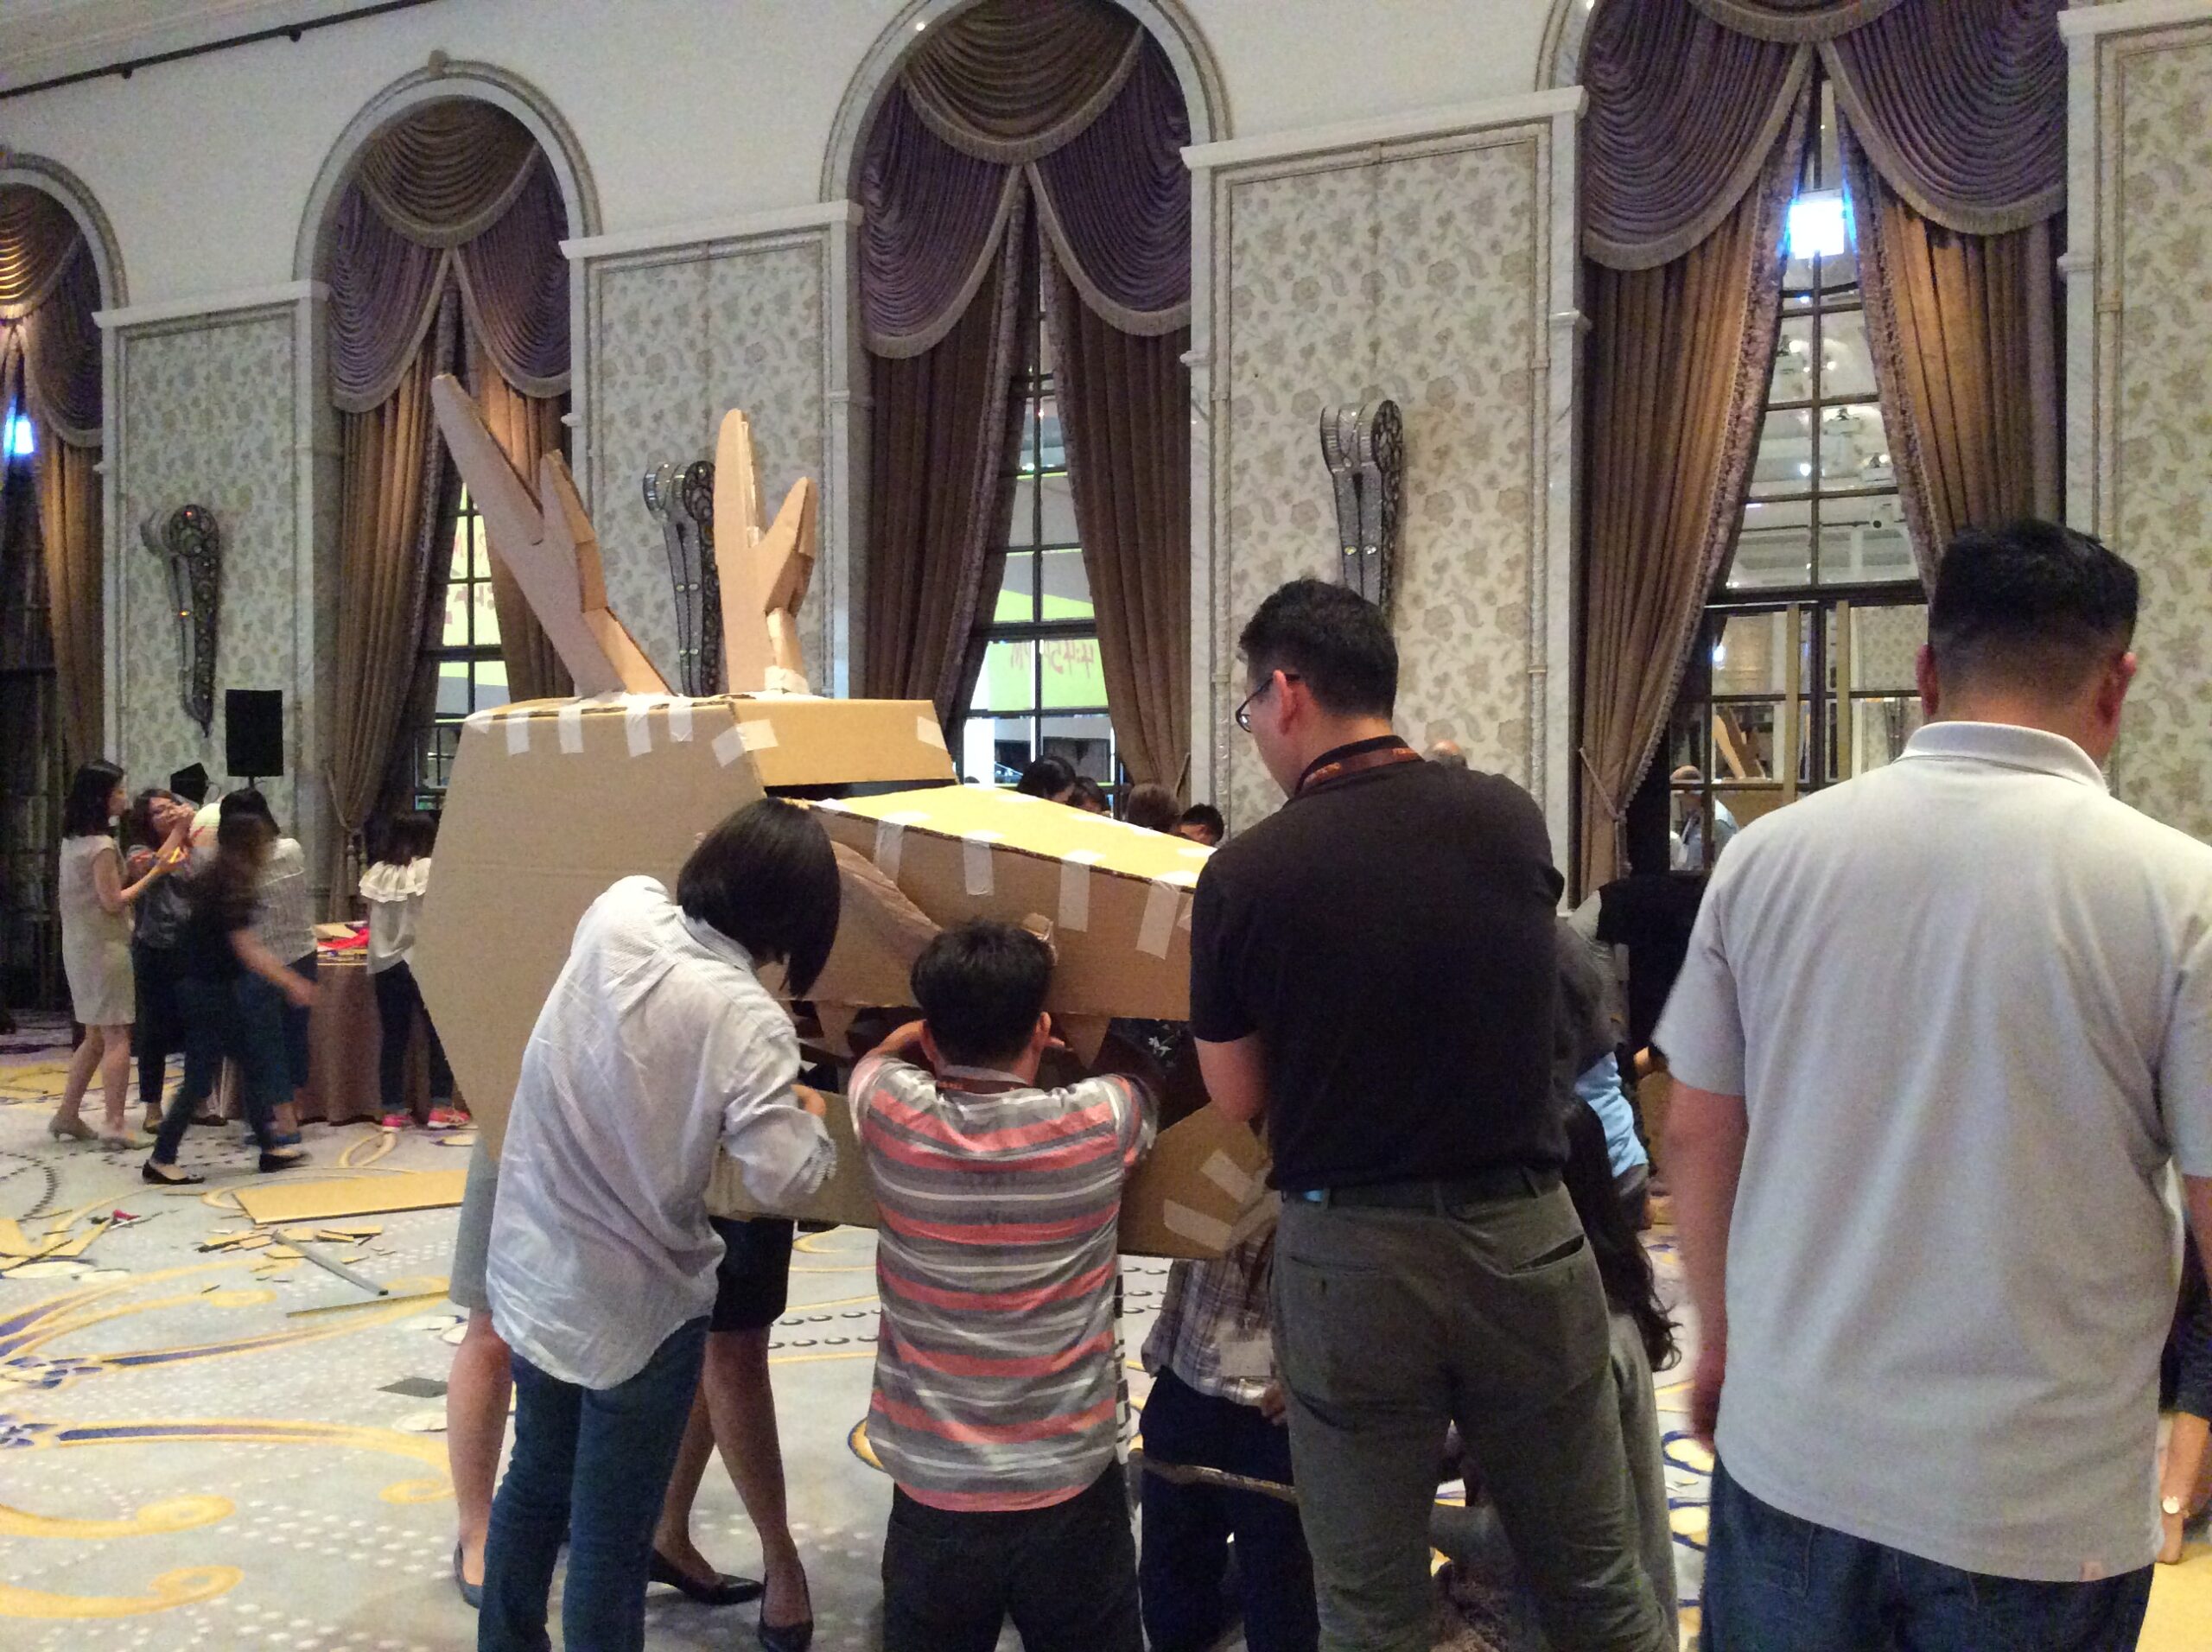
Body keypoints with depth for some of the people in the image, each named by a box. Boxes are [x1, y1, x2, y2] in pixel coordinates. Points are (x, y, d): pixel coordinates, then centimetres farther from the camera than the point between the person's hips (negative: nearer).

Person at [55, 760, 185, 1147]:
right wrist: (154, 874, -11)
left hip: (79, 945, 9)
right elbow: (113, 902, -16)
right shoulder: (102, 845, -16)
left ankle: (67, 1115, 19)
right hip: (104, 946, -9)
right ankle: (113, 1125, -8)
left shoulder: (73, 839, 12)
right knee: (116, 1036, -7)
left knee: (96, 1036, 16)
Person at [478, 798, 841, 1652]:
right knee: (611, 1534, 10)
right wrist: (812, 1119, -8)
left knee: (535, 1482, 27)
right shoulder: (746, 1020, -25)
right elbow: (781, 1179, -28)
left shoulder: (620, 908, -9)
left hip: (533, 1267, 6)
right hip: (637, 1303, -6)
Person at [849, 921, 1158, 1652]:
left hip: (932, 1490, 1)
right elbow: (1154, 1077, 14)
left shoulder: (894, 1117, -11)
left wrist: (950, 1023, 26)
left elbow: (882, 1052, 15)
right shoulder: (1099, 1123, -12)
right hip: (1071, 1488, -1)